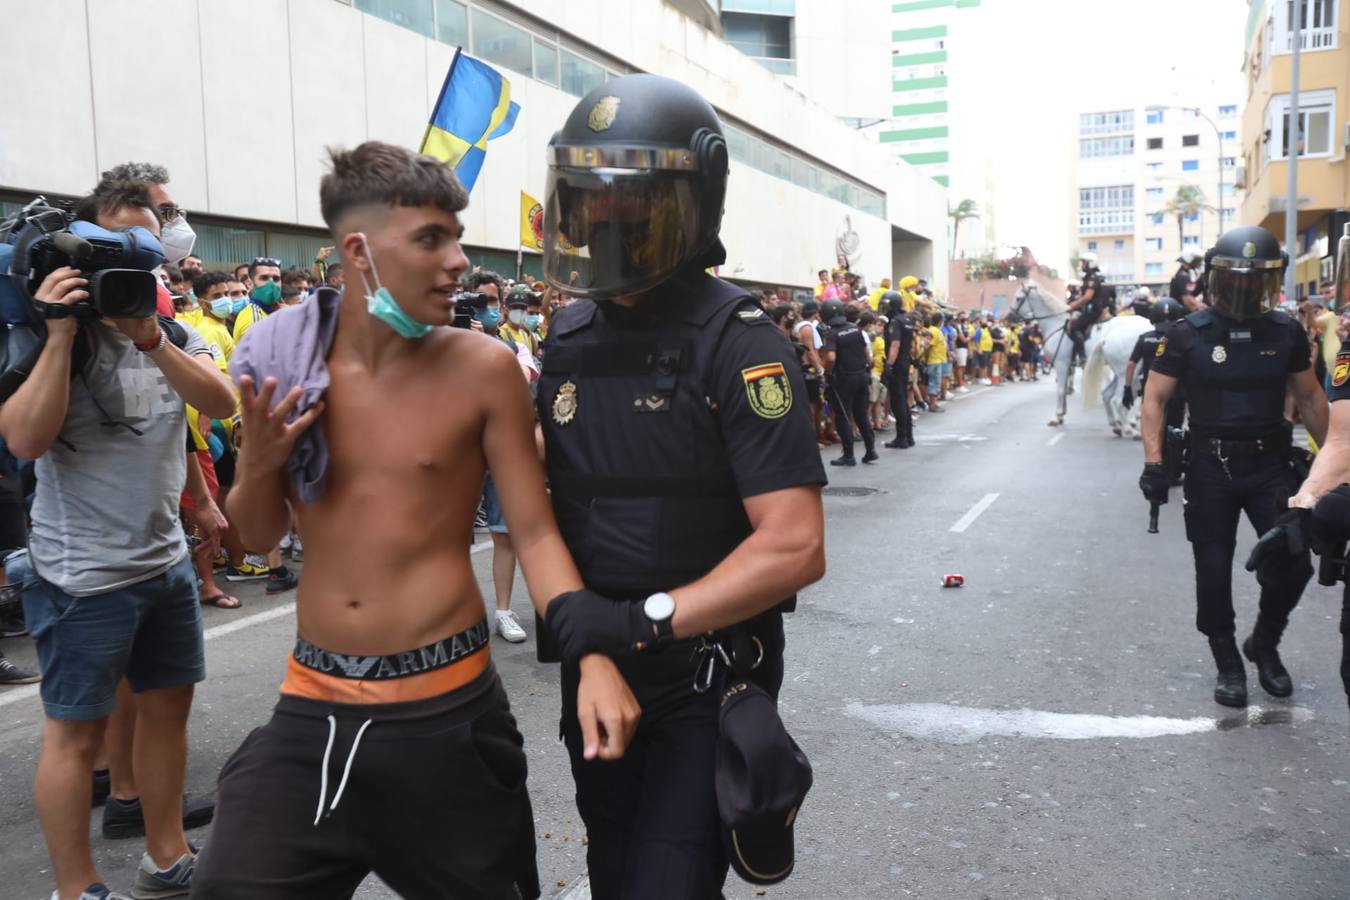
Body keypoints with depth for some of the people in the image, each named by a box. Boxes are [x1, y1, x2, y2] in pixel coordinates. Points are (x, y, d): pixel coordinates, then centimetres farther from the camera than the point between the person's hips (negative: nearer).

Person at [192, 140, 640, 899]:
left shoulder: (483, 368, -10)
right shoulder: (284, 360, -2)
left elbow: (535, 532, -8)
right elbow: (263, 535, 9)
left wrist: (593, 659, -22)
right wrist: (257, 465, -12)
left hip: (444, 706, -2)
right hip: (313, 705, 3)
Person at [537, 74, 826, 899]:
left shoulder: (738, 343, -17)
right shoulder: (571, 336, 3)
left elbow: (795, 548, -23)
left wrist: (648, 620, -26)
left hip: (707, 680, -6)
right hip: (595, 671, 7)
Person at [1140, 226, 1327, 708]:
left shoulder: (1286, 332, 1)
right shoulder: (1188, 335, -7)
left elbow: (1309, 398, 11)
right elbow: (1155, 398, -5)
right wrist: (1154, 462, -13)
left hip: (1270, 464, 2)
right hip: (1211, 468, -2)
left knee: (1293, 563, -4)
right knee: (1214, 573, 4)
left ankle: (1264, 644, 23)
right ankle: (1228, 664, 22)